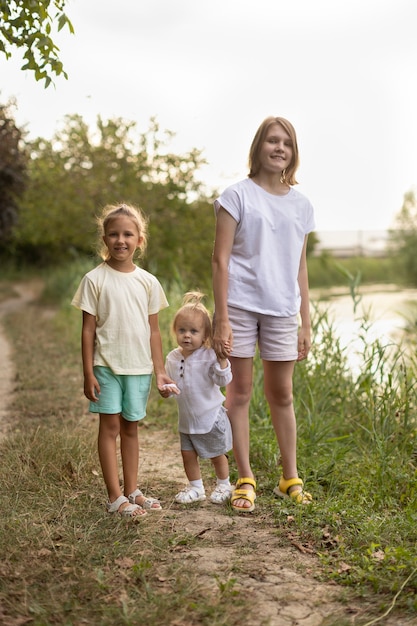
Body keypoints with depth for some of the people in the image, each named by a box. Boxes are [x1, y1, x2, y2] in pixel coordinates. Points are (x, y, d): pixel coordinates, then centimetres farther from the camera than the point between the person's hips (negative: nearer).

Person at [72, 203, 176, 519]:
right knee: (110, 425, -1)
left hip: (140, 367, 3)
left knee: (131, 427, 12)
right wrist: (88, 373, -7)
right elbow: (88, 330, -4)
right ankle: (115, 497, 5)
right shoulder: (95, 280, -5)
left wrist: (160, 371, 7)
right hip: (107, 365, -3)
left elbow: (153, 330, 8)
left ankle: (132, 490, 21)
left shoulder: (148, 282, 4)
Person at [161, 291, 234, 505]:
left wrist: (222, 360, -37)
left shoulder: (209, 356, -18)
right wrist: (165, 390, -12)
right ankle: (196, 488, 29)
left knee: (216, 454, 11)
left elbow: (223, 380, -24)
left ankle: (224, 485, 32)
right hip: (186, 419, 5)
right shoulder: (172, 358, -3)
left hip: (211, 417, -4)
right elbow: (167, 380, 9)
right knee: (188, 454, 10)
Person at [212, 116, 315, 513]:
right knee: (240, 393, 3)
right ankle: (245, 481, 13)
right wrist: (221, 320, -12)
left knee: (281, 395, 10)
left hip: (282, 309, 3)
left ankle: (290, 478, 21)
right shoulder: (237, 196, -1)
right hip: (240, 305, -3)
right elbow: (220, 259, -5)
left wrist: (306, 323, 11)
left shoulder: (300, 205, 12)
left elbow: (300, 268, 14)